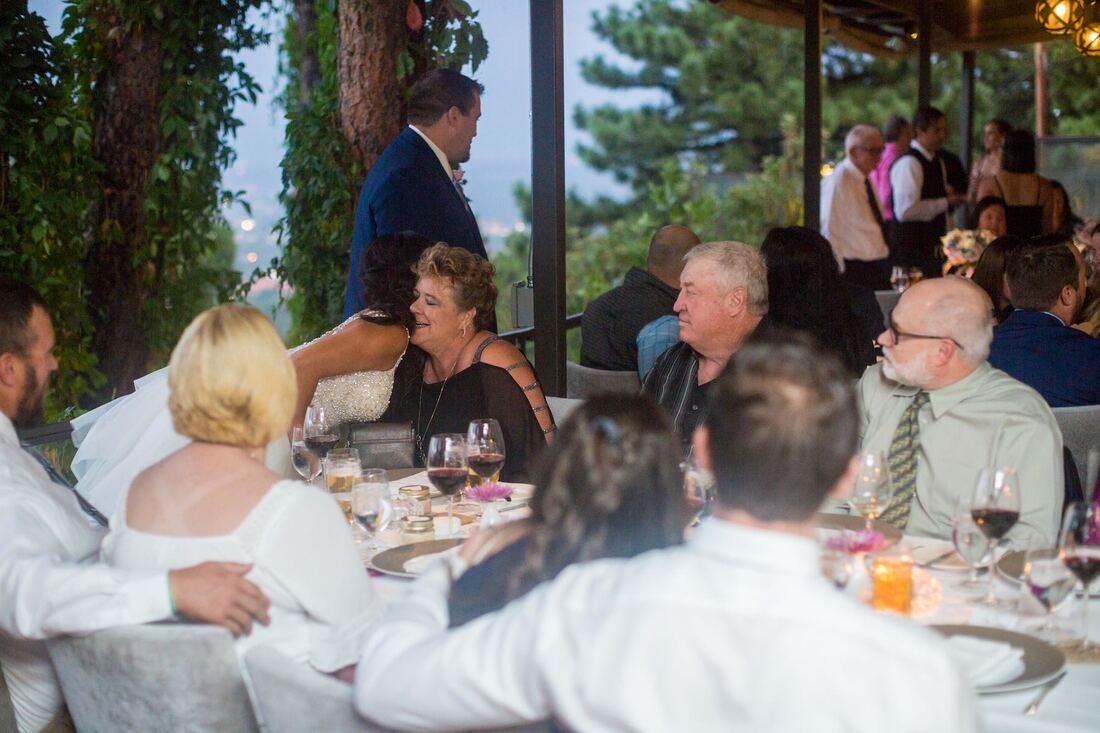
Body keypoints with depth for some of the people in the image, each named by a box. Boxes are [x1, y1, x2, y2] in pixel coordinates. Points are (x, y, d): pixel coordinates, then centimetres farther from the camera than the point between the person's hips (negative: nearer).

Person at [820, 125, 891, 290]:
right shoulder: (838, 180, -14)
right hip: (855, 270, -8)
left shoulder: (867, 180, 13)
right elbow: (830, 231, -17)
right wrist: (838, 274, -18)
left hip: (878, 268, 8)